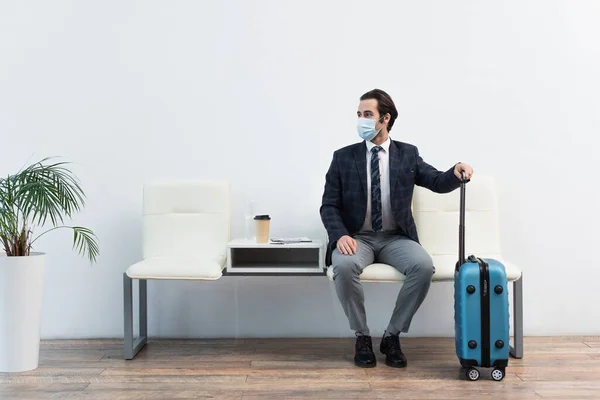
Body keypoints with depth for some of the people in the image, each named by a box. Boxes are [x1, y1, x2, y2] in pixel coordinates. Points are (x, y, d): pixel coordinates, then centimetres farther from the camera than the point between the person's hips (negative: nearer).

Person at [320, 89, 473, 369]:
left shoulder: (408, 154, 7)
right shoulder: (343, 157, 3)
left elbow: (437, 182, -1)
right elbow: (329, 206, -1)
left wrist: (456, 173, -25)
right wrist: (341, 235, -20)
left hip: (396, 238, 1)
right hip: (357, 238, -1)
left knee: (424, 266, -29)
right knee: (344, 266, -35)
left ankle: (392, 336, -10)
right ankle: (362, 337, -12)